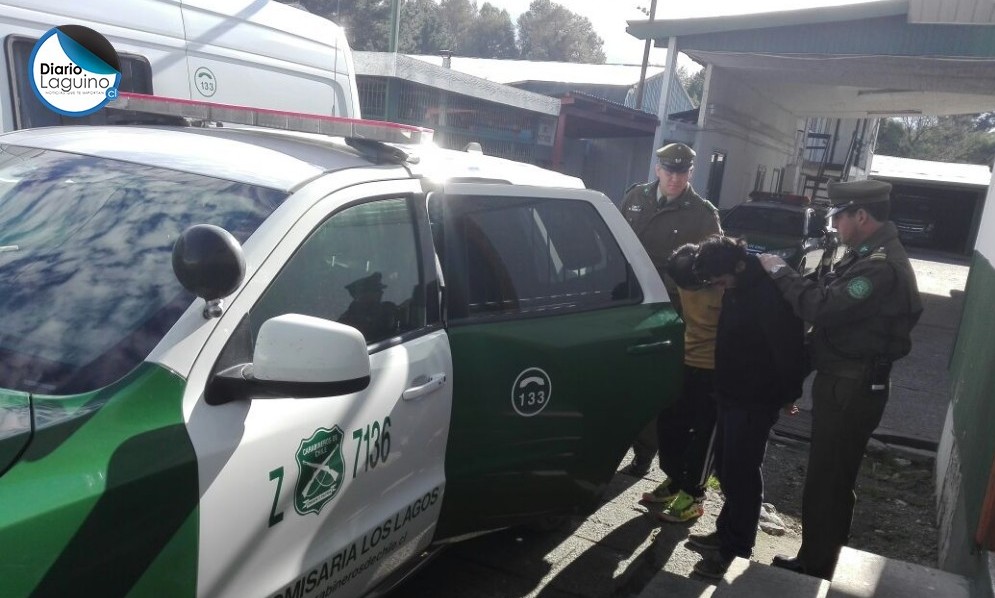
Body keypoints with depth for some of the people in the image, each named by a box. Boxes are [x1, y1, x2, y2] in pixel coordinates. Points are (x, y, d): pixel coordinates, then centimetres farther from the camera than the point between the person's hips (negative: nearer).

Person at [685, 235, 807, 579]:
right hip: (732, 394, 9)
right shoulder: (737, 289, 6)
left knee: (741, 473, -1)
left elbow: (789, 344, -21)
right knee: (728, 468, 17)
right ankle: (727, 532, 32)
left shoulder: (770, 293, -24)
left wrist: (789, 392, -11)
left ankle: (734, 546, 12)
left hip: (755, 400, -9)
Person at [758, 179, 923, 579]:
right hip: (844, 381, 10)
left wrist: (780, 273, -15)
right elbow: (832, 297, 13)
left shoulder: (882, 265, -23)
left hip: (851, 388, -10)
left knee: (827, 481, 1)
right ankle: (815, 561, 33)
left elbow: (823, 308, -27)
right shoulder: (869, 254, 12)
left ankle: (815, 568, 16)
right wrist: (789, 275, 0)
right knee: (828, 477, 19)